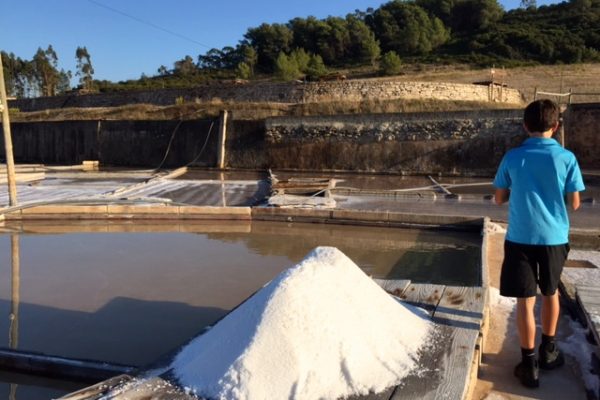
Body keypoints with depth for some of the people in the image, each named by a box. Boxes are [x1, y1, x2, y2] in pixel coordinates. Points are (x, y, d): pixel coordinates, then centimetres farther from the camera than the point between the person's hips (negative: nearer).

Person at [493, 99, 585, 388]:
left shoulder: (512, 158, -4)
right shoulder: (567, 158, -5)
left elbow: (500, 199, 3)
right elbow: (574, 203, -1)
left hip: (520, 238, -1)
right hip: (554, 237, 1)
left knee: (525, 301, 3)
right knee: (551, 293, 22)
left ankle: (529, 364, 7)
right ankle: (548, 350, 35)